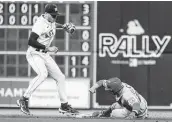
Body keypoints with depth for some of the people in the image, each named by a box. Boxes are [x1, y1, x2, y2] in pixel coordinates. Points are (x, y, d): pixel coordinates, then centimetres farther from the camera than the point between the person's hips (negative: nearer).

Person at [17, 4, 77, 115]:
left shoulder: (51, 20, 5)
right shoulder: (40, 24, -21)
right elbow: (31, 41, -29)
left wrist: (62, 26, 18)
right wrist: (48, 48, -28)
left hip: (45, 55, 9)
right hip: (34, 54, -9)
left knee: (60, 77, 7)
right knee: (43, 74, -33)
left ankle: (64, 105, 17)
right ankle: (24, 100, -27)